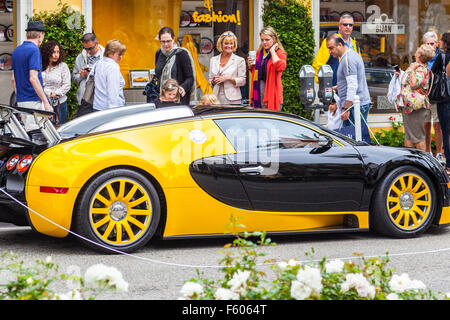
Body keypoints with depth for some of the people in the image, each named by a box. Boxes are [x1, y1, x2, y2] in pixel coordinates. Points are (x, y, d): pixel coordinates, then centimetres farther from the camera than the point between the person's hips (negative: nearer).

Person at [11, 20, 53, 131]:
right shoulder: (34, 50, -13)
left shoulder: (16, 50, 13)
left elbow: (13, 78, 18)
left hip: (21, 100, 9)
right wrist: (46, 102, -20)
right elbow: (33, 78, -21)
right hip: (33, 100, -9)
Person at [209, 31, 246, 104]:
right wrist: (213, 81, -3)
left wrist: (228, 78, -13)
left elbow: (242, 81, 0)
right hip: (217, 98, 3)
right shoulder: (213, 60, 15)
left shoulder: (239, 60, 4)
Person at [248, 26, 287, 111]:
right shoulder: (259, 52, 16)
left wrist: (272, 50, -16)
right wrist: (251, 66, 6)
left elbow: (280, 67, -26)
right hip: (258, 90, 6)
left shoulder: (280, 53, -3)